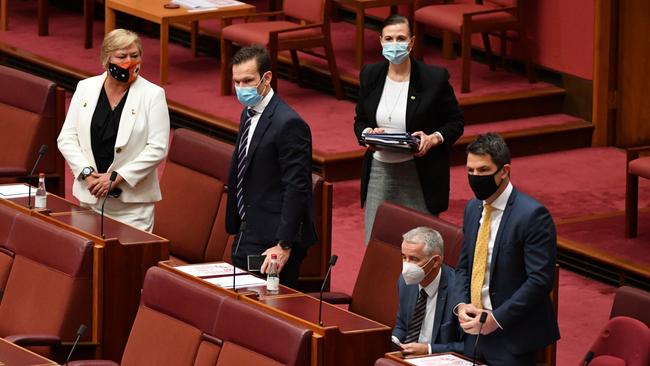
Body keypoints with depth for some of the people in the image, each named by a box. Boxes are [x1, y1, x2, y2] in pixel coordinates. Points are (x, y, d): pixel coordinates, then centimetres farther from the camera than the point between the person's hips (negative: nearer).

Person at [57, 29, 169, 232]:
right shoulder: (85, 88, 6)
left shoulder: (152, 95, -4)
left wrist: (117, 178, -15)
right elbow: (67, 138, 5)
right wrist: (87, 173, -10)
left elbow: (157, 148, -10)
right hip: (90, 196, 3)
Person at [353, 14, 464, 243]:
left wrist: (433, 138, -17)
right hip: (379, 171, 3)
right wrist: (367, 134, -7)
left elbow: (455, 122, 2)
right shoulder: (370, 75, 5)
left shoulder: (435, 78, -7)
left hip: (419, 177, -3)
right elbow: (360, 121, 15)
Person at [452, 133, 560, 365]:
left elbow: (540, 280, -18)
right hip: (475, 331, 7)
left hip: (512, 337, -7)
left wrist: (496, 319, -18)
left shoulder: (532, 215, -15)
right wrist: (460, 305, -2)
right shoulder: (473, 209, 9)